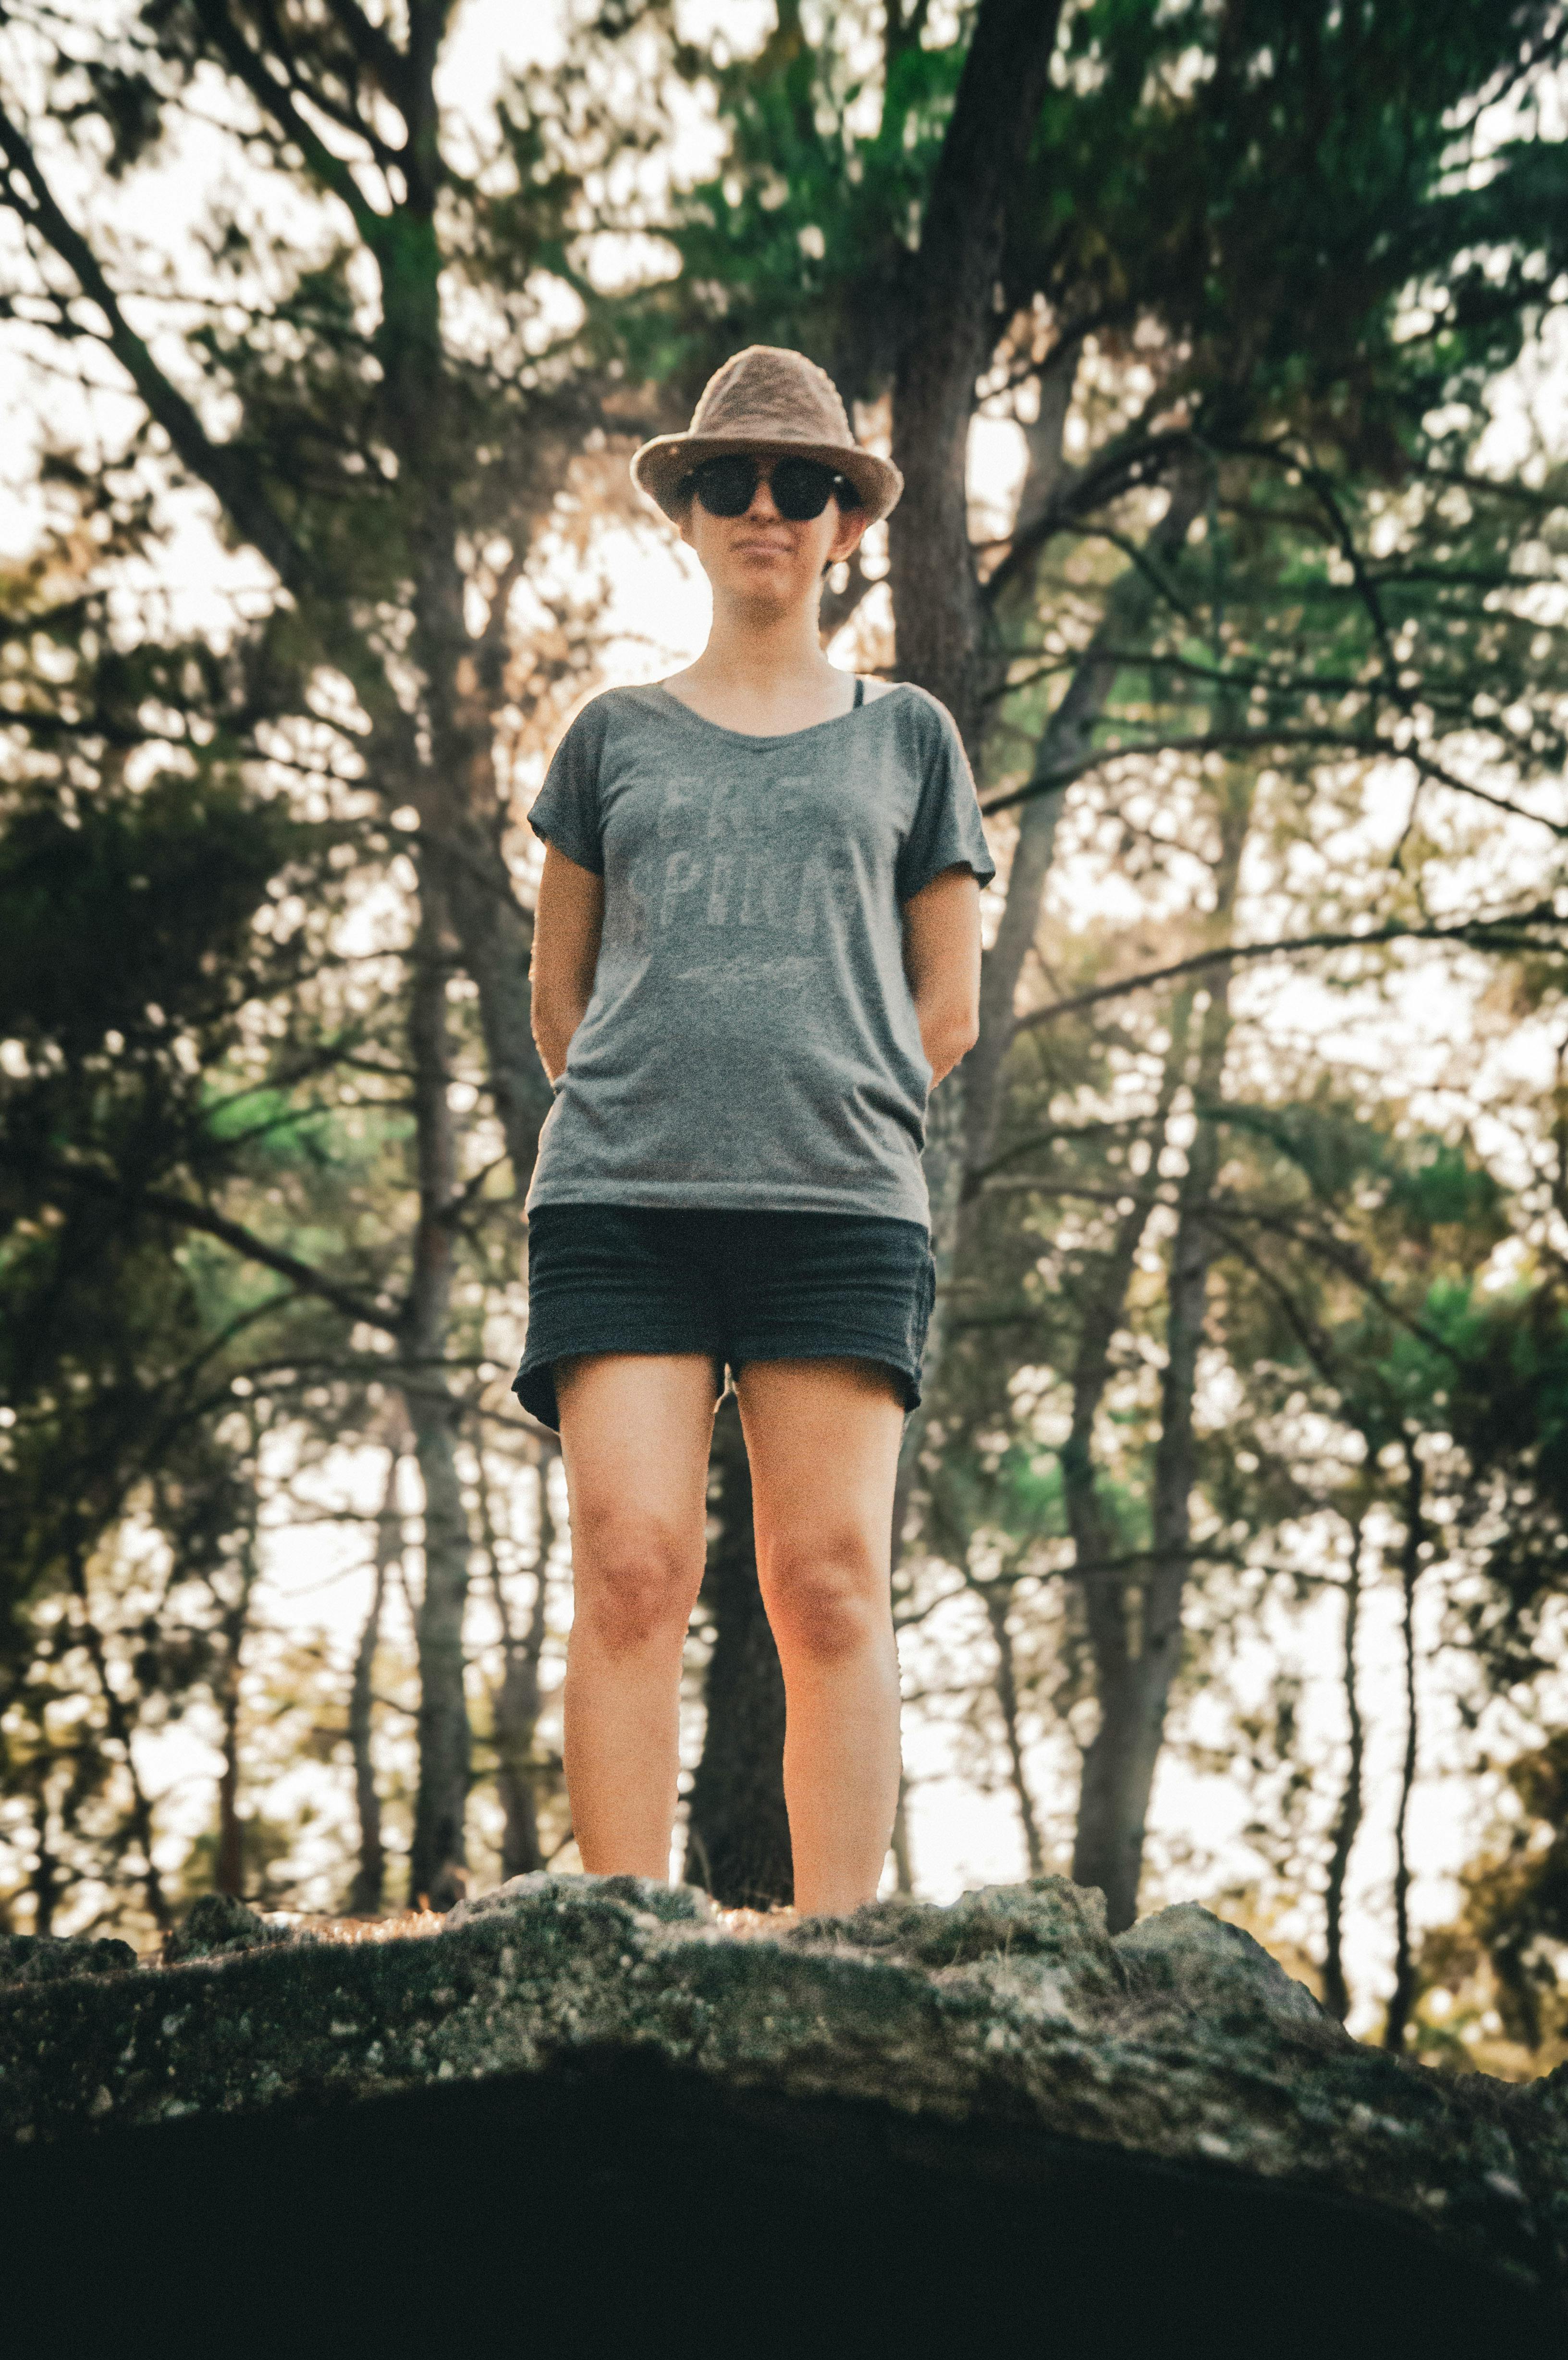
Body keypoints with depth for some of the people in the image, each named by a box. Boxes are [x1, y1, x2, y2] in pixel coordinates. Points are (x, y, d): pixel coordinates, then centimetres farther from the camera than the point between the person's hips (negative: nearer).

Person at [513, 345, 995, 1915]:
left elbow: (948, 1010, 17)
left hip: (842, 1207, 0)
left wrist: (826, 1129, 10)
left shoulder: (906, 737, 18)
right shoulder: (616, 735, 19)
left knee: (831, 1582, -8)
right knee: (631, 1561, -11)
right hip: (618, 1200, 1)